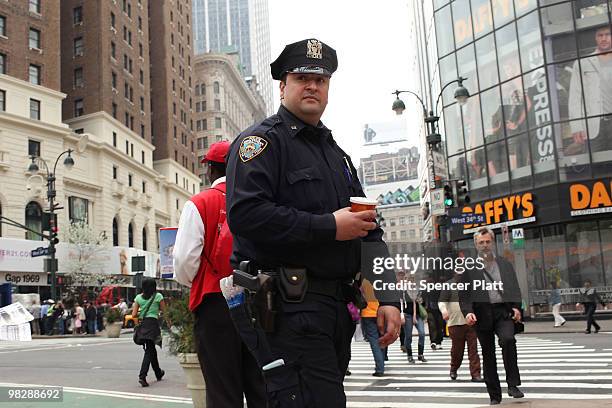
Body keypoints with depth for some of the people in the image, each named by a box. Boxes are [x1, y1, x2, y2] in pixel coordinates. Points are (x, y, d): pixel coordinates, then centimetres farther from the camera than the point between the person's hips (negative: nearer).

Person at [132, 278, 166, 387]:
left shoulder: (138, 297, 5)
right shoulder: (158, 296, -2)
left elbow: (134, 314, 2)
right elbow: (163, 309, 6)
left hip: (142, 323, 4)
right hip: (153, 322, -4)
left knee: (151, 349, 17)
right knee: (149, 350, -3)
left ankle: (158, 373, 33)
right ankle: (142, 376, -17)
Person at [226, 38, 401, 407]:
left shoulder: (337, 154, 22)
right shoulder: (262, 141, -3)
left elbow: (369, 231, 19)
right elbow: (245, 213, -20)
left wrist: (388, 298, 7)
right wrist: (328, 227, -17)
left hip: (338, 308, 8)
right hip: (290, 307, -8)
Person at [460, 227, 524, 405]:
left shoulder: (505, 265, 13)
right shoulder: (469, 268, 5)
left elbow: (515, 288, 13)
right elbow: (464, 294, 1)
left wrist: (516, 307, -2)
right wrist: (467, 312, -15)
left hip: (503, 311, 0)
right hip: (482, 314, 0)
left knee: (508, 339, -27)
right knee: (488, 355, 5)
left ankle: (513, 384, -14)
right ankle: (495, 395, 16)